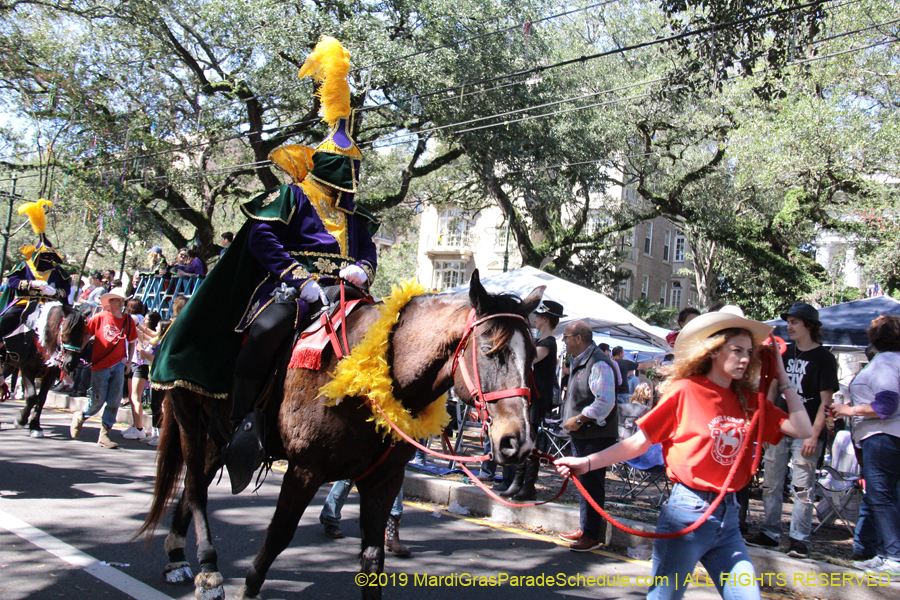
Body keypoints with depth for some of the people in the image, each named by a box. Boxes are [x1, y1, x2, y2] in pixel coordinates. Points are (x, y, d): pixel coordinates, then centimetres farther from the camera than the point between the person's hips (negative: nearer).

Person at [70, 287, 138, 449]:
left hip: (119, 365, 3)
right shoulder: (100, 317, -4)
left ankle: (104, 434, 8)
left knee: (114, 401, -2)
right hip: (100, 365, -3)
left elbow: (132, 342, 14)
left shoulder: (128, 320, 4)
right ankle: (80, 416, 31)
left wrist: (129, 361, 6)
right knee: (98, 400, -1)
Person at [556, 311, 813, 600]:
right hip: (687, 512, -5)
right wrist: (587, 462, -14)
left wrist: (783, 377, 3)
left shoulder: (750, 401, 7)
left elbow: (803, 430, 2)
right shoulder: (684, 391, -8)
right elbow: (639, 442, -7)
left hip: (728, 515, 5)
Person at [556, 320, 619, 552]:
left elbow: (605, 402, -24)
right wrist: (570, 419, 14)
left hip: (597, 435, -10)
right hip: (581, 433, 10)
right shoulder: (578, 361, 15)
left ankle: (592, 535, 2)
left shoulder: (598, 363, -18)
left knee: (591, 483, -6)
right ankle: (585, 528, 28)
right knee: (583, 481, 17)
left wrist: (579, 420, -20)